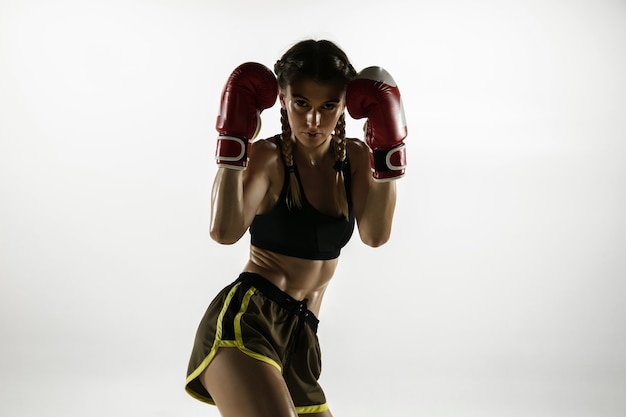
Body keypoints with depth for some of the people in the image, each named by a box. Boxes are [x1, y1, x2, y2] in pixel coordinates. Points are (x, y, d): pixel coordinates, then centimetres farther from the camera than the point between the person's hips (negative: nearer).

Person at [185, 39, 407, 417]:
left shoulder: (355, 158, 11)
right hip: (245, 319, -7)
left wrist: (387, 148, -12)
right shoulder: (269, 158, -3)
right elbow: (225, 231, -21)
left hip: (299, 338, 7)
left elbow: (375, 234, -7)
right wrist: (234, 139, -20)